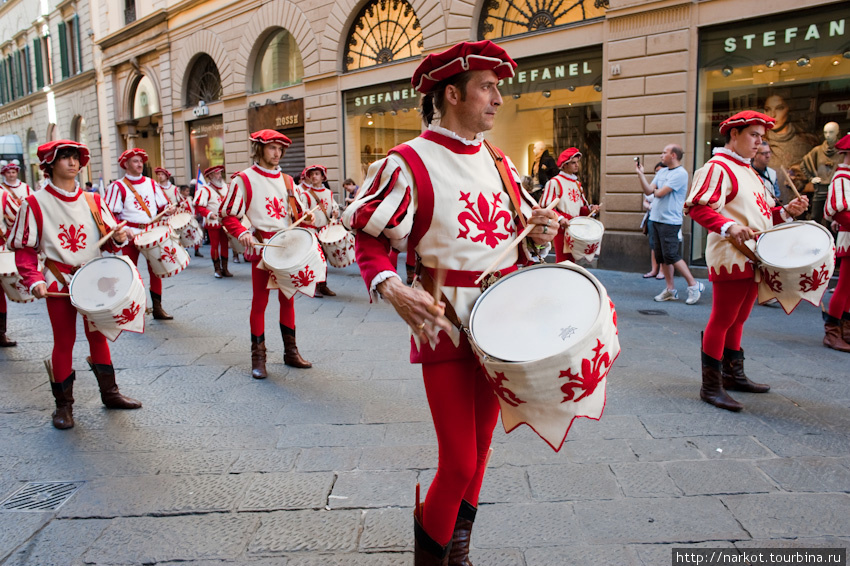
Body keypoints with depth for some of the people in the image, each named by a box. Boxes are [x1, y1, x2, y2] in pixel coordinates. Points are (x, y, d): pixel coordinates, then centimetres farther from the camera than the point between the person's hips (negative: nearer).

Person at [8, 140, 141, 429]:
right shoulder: (35, 204, -6)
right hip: (59, 283, -3)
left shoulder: (93, 200, 4)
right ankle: (63, 404, 17)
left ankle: (109, 392, 25)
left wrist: (119, 238, -15)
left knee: (98, 335, 13)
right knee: (64, 341, 3)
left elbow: (108, 241, 7)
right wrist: (34, 280, -16)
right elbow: (24, 249, -3)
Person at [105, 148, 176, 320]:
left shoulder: (151, 183, 11)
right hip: (130, 235, -4)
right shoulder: (118, 186, -2)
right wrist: (123, 229, -21)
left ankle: (157, 307, 15)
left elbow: (162, 205, 15)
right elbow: (110, 214, -6)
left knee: (156, 269, 6)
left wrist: (168, 210, -8)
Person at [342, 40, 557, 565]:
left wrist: (538, 234, -2)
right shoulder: (409, 163, -11)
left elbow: (520, 226, 21)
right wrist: (392, 287, -25)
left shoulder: (498, 161, 9)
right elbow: (368, 237, -8)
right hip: (446, 326, -6)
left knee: (480, 449, 17)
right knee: (460, 463, -4)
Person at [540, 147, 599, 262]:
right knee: (562, 262, -6)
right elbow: (546, 207, -13)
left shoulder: (577, 183, 16)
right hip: (562, 228, -7)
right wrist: (559, 218, -27)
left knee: (572, 261, 12)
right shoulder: (554, 182, -7)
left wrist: (590, 209, 0)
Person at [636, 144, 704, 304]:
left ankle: (694, 285, 3)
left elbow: (660, 193, -18)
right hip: (656, 219, 8)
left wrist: (655, 191, 4)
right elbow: (648, 191, 7)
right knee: (661, 256, 9)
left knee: (671, 255, -10)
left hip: (670, 221, -8)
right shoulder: (661, 171, 15)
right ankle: (670, 290, 17)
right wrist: (640, 173, 2)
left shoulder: (680, 173, -12)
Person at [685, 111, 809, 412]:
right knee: (723, 319, -6)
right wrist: (729, 227, -33)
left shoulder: (748, 172, 21)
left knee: (737, 319, 16)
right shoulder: (718, 167, -9)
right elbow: (697, 206, -22)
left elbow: (758, 213, 26)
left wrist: (787, 211, 8)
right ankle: (711, 385, 0)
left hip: (752, 258, 9)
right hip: (731, 257, -9)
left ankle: (734, 375, 28)